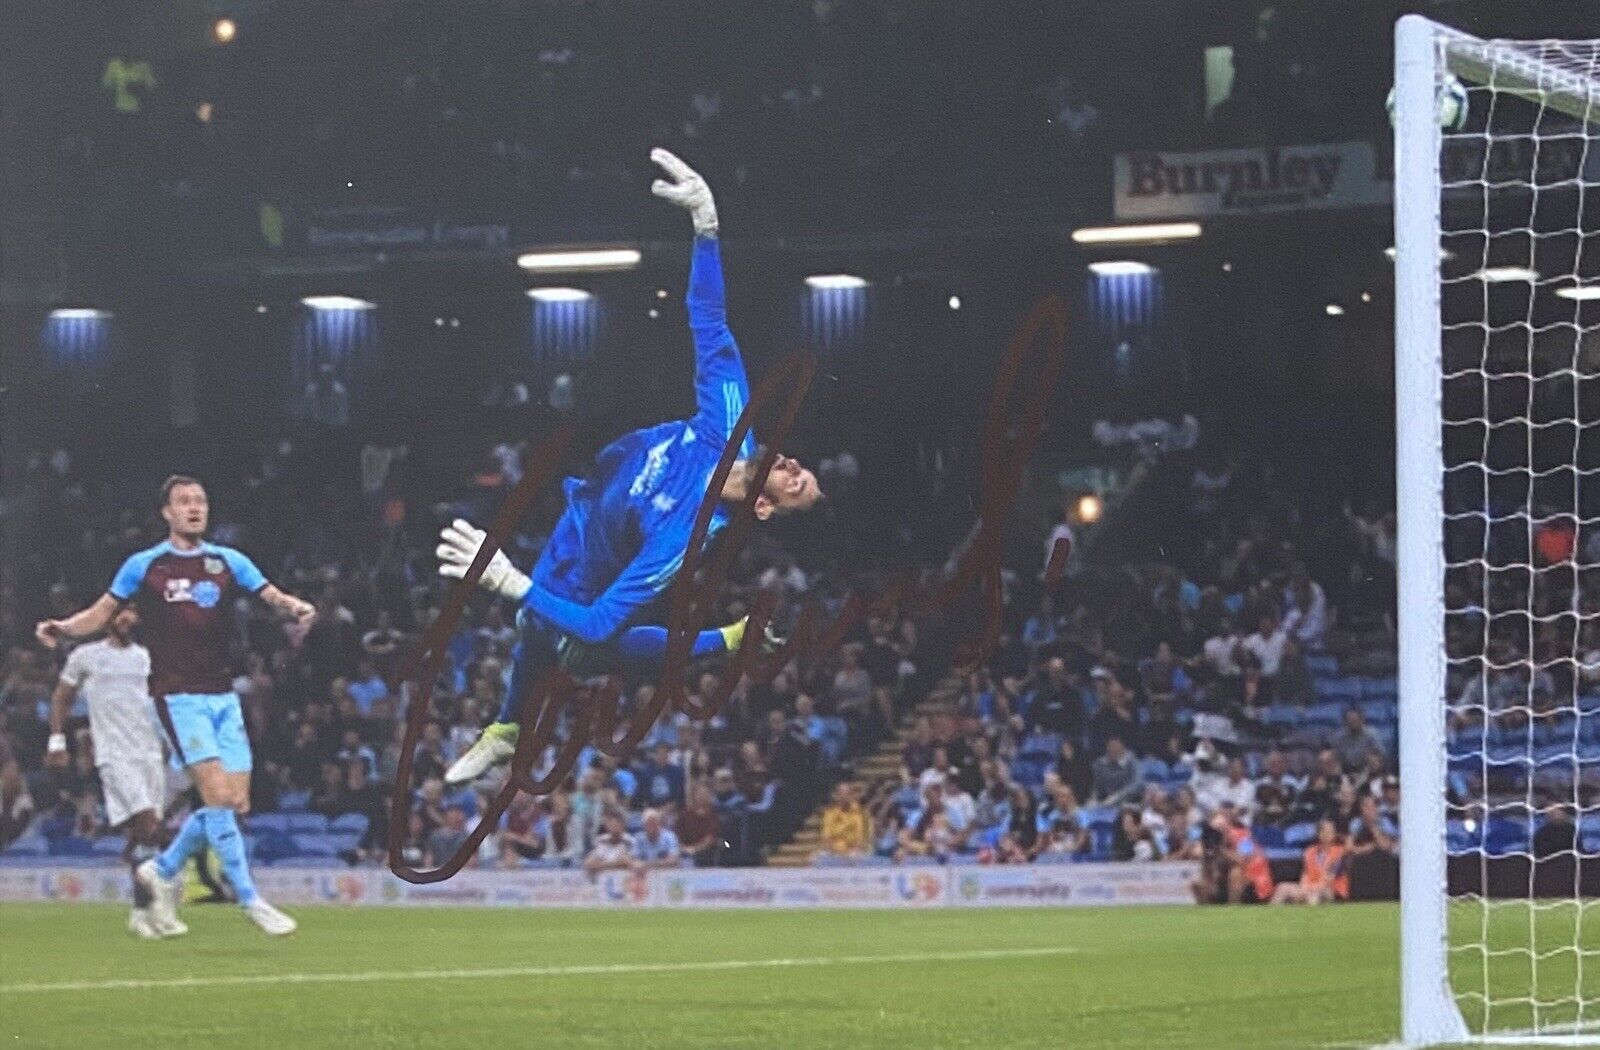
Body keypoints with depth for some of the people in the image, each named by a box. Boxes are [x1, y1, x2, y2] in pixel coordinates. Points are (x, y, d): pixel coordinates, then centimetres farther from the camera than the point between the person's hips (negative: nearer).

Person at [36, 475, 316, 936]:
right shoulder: (143, 566, 2)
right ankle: (250, 901, -11)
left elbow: (273, 596, 2)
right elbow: (102, 613, 7)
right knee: (217, 793, -16)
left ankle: (163, 870, 22)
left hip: (222, 695, 5)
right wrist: (62, 628, -11)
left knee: (236, 804, 0)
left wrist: (295, 607, -21)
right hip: (178, 695, -5)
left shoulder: (228, 561, 9)